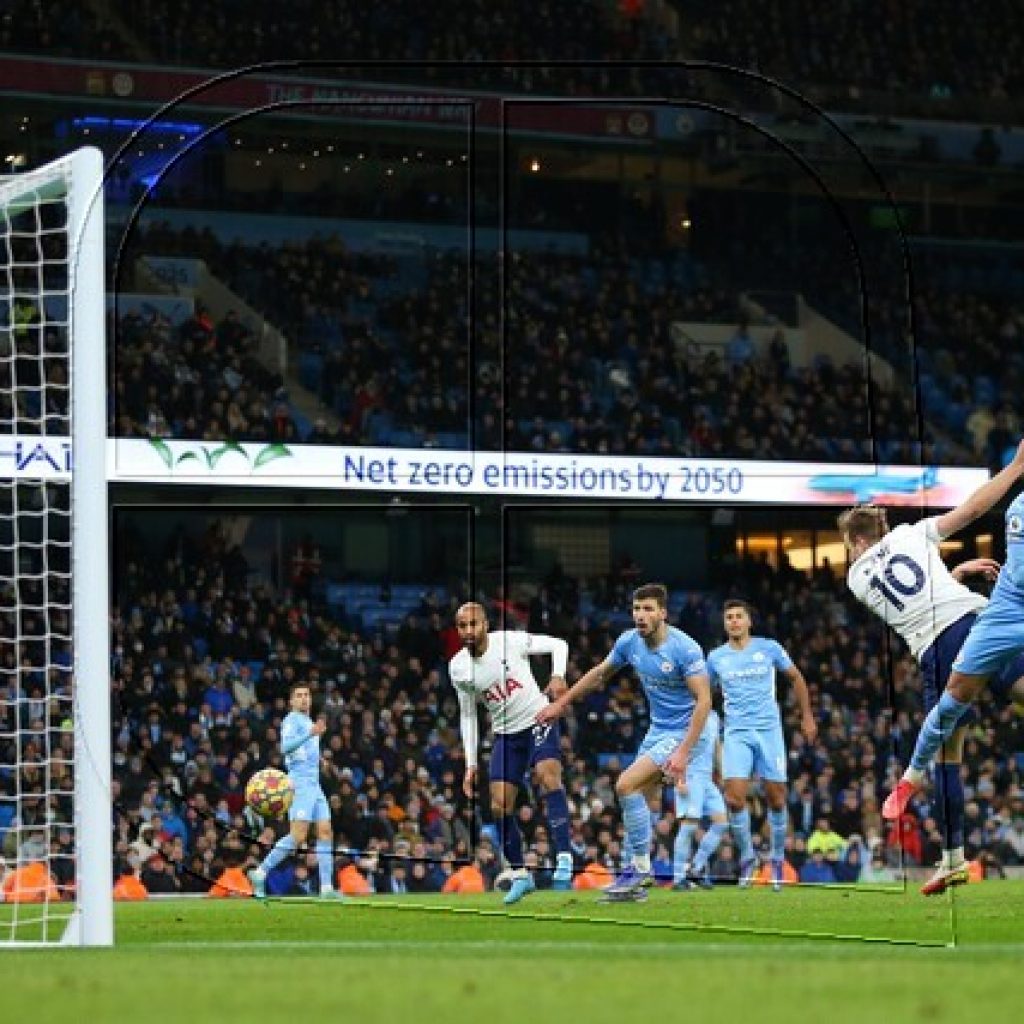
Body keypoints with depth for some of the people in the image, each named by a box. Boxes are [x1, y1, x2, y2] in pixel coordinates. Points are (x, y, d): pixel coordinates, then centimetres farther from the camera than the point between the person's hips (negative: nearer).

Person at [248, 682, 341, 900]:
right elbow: (286, 747, -23)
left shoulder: (309, 723, 23)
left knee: (325, 831, 1)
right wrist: (311, 734, -31)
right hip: (300, 783, -9)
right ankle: (260, 872, -12)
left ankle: (326, 887, -1)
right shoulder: (292, 720, -5)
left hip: (314, 784, 9)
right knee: (298, 835, -17)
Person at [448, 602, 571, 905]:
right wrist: (471, 764, 4)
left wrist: (558, 675, -22)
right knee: (499, 807, -3)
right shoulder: (458, 668, -3)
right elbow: (467, 715, 7)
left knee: (548, 775, -29)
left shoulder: (511, 641, -14)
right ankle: (520, 875, 13)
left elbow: (558, 644, -3)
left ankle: (564, 860, -31)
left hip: (538, 720, -4)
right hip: (505, 734, 4)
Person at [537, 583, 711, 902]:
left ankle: (640, 868, -10)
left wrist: (683, 753, -29)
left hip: (683, 731, -8)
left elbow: (703, 700, -24)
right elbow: (600, 674, 17)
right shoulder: (629, 642, -1)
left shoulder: (685, 649, -23)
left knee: (626, 785, -19)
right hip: (656, 729, 8)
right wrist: (560, 704, 21)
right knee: (638, 799, 6)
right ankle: (636, 878, 14)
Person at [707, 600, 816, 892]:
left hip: (769, 729, -1)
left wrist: (807, 716, 12)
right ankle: (747, 858, 3)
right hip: (736, 733, 1)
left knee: (776, 799, -1)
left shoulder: (769, 648, 2)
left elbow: (796, 678, 14)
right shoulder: (716, 657, 7)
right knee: (735, 798, -14)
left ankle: (777, 859, 17)